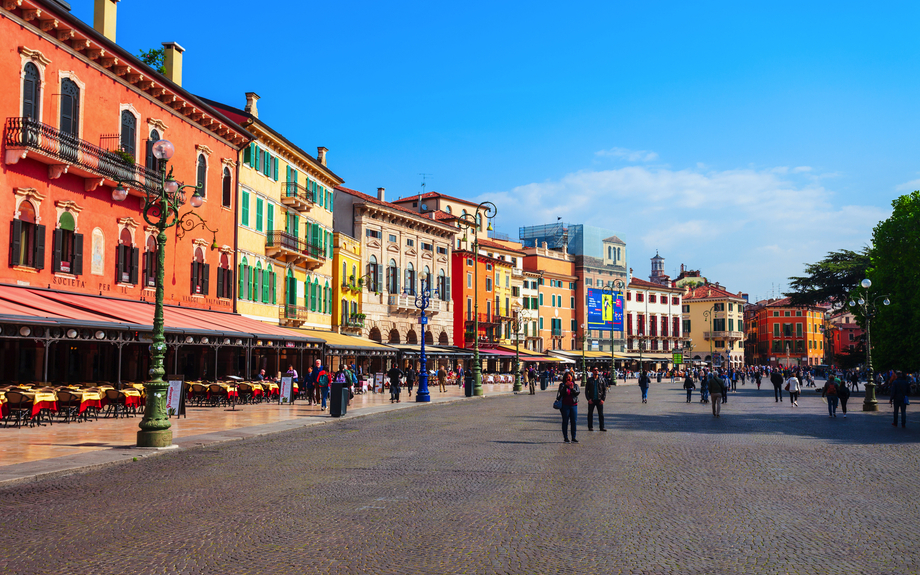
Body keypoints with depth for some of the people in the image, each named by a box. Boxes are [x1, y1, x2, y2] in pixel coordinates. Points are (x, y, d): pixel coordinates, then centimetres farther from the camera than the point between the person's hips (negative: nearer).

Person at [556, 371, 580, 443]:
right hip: (565, 405, -2)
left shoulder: (575, 385, 10)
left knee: (574, 422, 2)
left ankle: (573, 438, 9)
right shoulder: (562, 385, 5)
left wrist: (572, 388, -26)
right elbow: (561, 392, -12)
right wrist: (565, 386, -27)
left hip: (573, 405, 2)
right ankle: (565, 438, 6)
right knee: (565, 422, 0)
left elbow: (578, 392, -8)